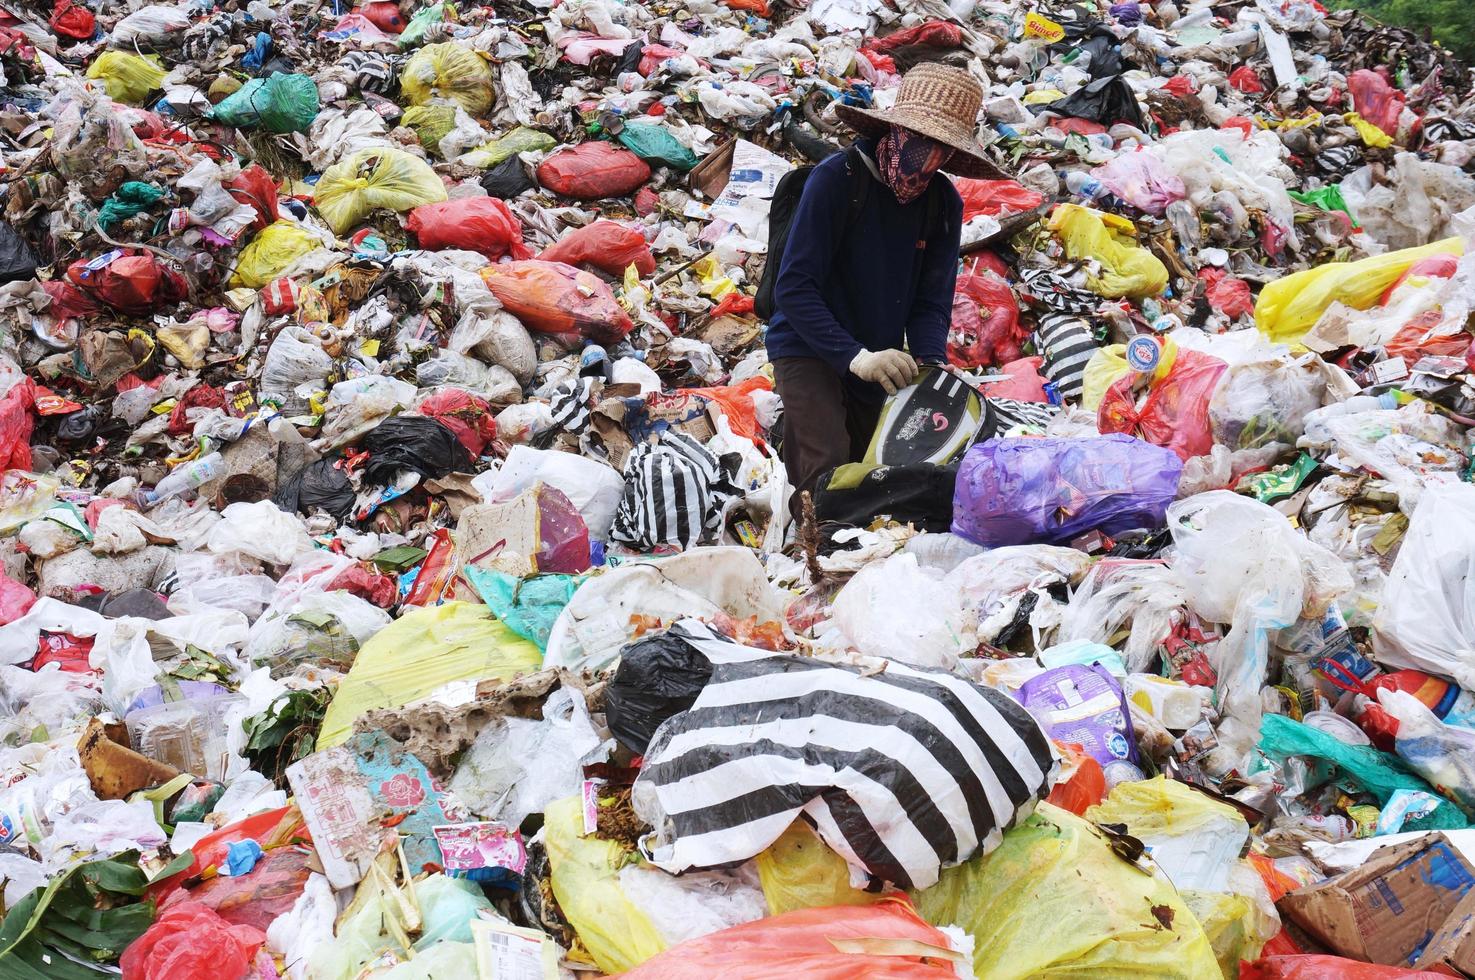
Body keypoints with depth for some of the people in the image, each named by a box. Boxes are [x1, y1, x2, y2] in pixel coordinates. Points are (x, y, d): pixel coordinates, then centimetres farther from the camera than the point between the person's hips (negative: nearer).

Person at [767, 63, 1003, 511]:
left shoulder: (944, 203, -1)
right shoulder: (836, 179, -17)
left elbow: (931, 303, -1)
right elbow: (793, 288, -21)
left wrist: (931, 365, -21)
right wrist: (854, 355, -31)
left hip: (877, 364, 6)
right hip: (808, 351, -6)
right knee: (829, 476, -19)